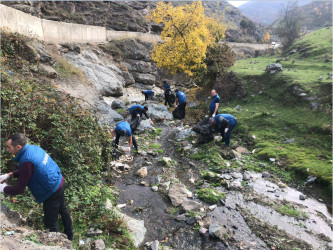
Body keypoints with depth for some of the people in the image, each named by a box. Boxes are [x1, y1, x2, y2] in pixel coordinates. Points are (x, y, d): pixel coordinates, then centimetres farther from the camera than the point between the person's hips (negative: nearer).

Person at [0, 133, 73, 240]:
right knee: (62, 209, 28)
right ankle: (69, 235, 49)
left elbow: (19, 189, -20)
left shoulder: (27, 161, -29)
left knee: (50, 222, 10)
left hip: (52, 192, -10)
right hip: (60, 182, 10)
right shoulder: (33, 148, -2)